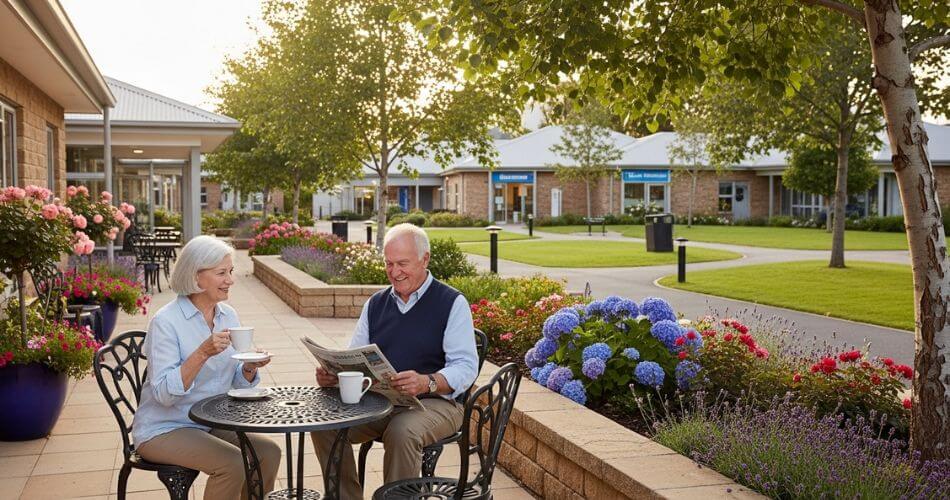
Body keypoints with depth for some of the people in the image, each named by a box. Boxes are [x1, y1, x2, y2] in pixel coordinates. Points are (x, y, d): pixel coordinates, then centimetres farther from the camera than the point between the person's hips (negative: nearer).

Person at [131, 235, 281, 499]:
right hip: (163, 429, -6)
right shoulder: (166, 321, -16)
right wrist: (203, 353, -32)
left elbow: (236, 383, 9)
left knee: (269, 452, -14)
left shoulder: (228, 315, 3)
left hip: (212, 423, 6)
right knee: (233, 463, -26)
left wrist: (249, 368, -13)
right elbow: (164, 393, -22)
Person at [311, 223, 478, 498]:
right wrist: (332, 374, -8)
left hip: (435, 402, -5)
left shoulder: (452, 303, -3)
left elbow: (466, 366, -12)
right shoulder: (375, 304, 15)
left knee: (402, 432, -35)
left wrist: (428, 382, -31)